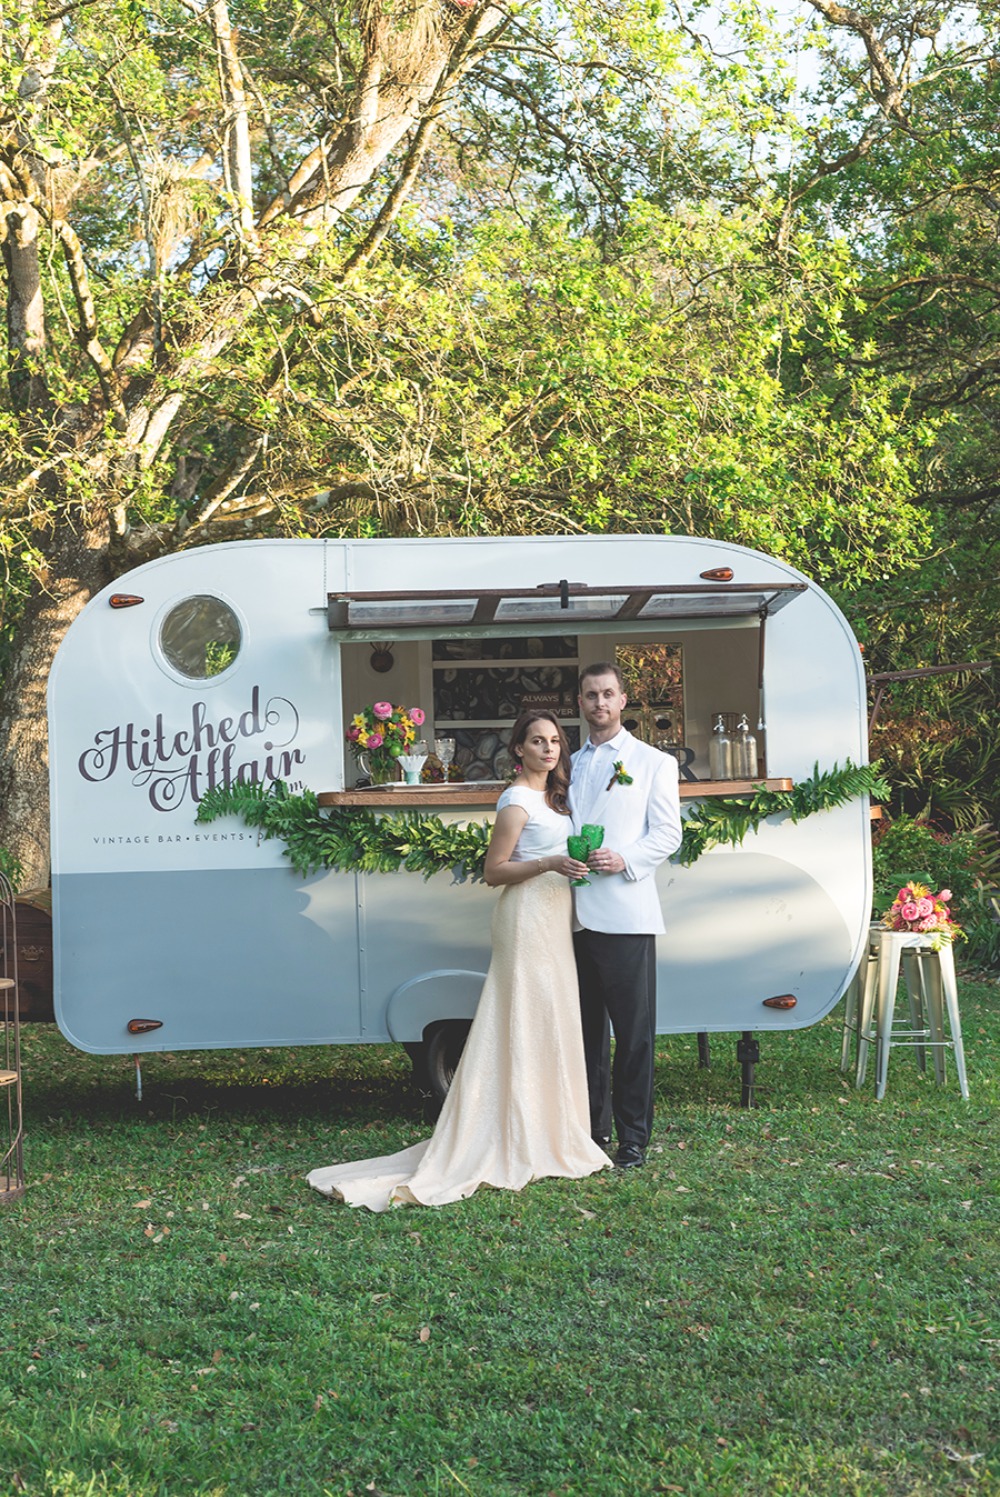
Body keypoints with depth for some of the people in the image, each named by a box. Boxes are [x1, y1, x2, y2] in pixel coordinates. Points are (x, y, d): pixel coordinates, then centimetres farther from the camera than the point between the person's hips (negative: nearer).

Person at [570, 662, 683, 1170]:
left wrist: (624, 860, -17)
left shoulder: (654, 762, 6)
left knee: (633, 1031, -4)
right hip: (576, 914, 4)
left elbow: (667, 834, -2)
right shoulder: (570, 765, 18)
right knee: (586, 1027, 10)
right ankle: (591, 1125, 21)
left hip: (625, 913, -4)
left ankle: (633, 1137, 3)